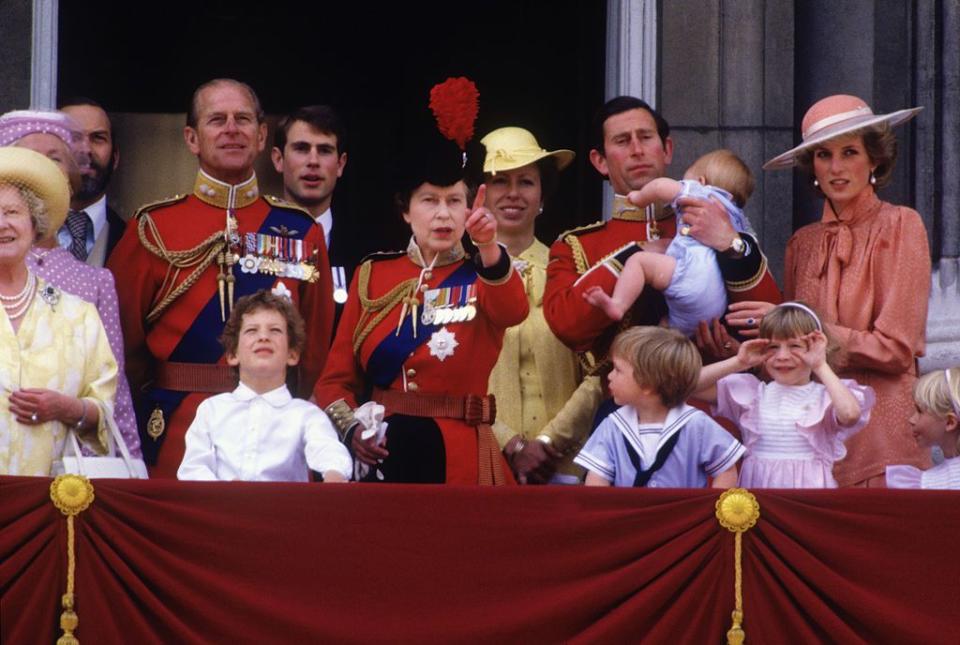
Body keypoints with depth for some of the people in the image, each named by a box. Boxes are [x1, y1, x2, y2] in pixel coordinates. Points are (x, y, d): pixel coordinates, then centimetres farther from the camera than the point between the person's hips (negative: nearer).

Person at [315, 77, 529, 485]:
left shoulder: (487, 278, 2)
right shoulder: (372, 276, 7)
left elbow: (512, 312, -23)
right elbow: (337, 378, 7)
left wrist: (488, 247, -39)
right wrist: (350, 429, -12)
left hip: (462, 458, -1)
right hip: (382, 456, 2)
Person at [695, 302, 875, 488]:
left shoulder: (825, 397, 0)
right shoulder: (751, 393, 10)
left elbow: (850, 413, -24)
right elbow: (693, 384, 4)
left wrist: (821, 367, -13)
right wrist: (739, 363, -2)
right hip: (757, 483, 3)